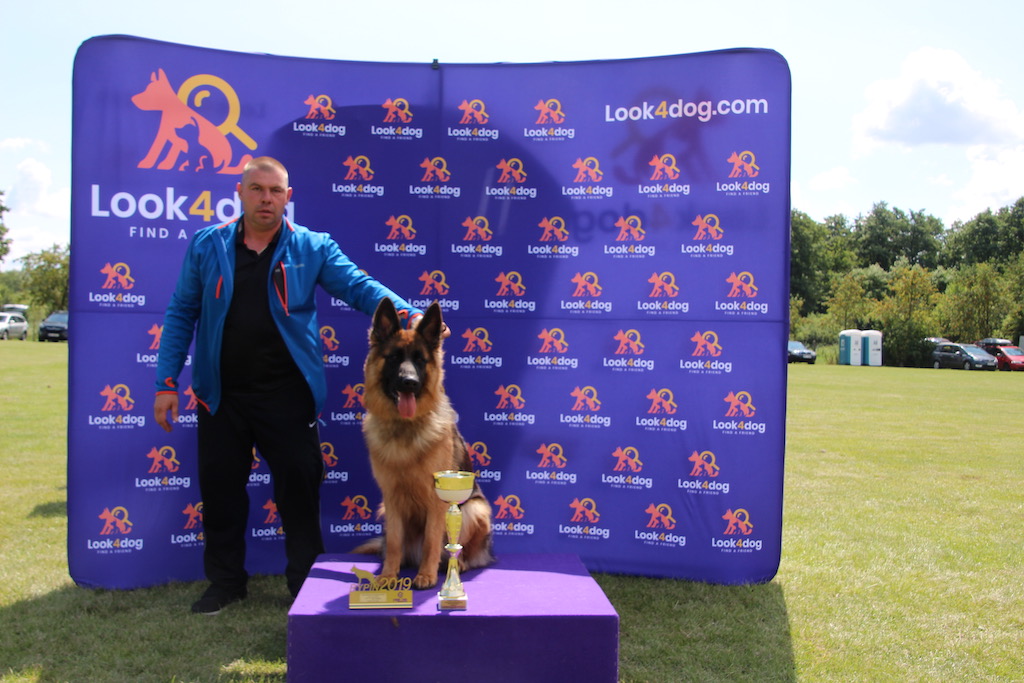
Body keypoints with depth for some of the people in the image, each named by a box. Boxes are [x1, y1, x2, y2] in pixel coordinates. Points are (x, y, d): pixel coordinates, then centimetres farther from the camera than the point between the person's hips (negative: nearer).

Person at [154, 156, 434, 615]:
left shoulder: (312, 247, 0)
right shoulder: (207, 245, 4)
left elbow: (358, 286, -9)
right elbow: (182, 313, 6)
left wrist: (407, 314, -27)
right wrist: (167, 381, 1)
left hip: (287, 394, -2)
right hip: (221, 395, 2)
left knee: (299, 488, 5)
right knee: (220, 488, 11)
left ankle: (306, 583, 22)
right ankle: (225, 580, 30)